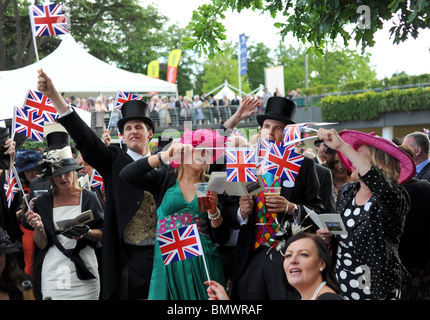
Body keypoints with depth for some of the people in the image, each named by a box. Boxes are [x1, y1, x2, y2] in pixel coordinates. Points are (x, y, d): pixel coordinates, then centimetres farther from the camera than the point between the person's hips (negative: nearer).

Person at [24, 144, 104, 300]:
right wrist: (39, 228, -16)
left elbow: (103, 234, 3)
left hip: (83, 270, -1)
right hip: (53, 273, 1)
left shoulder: (88, 198, 2)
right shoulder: (43, 203, 5)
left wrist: (86, 233, -15)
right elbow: (41, 244, 2)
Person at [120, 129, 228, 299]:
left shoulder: (212, 188, 9)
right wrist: (164, 156, -16)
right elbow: (125, 176, -12)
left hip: (203, 263, 2)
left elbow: (221, 238, 7)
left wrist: (213, 211, -11)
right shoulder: (164, 179, 6)